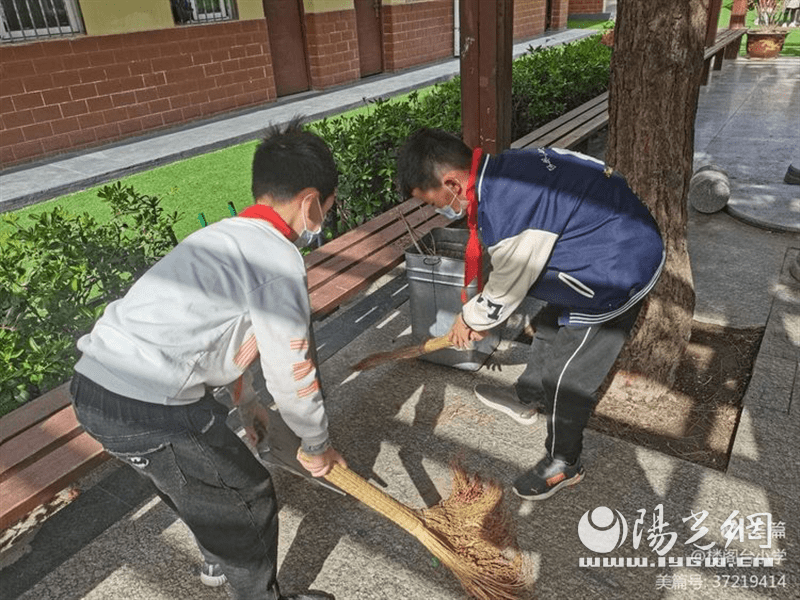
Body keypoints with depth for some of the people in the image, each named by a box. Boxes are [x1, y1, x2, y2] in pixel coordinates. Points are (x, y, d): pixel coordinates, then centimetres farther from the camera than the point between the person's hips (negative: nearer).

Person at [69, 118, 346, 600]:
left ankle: (220, 559, 57)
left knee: (202, 476, 32)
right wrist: (317, 445, 8)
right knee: (245, 498, 10)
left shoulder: (225, 235, 16)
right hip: (148, 408, -10)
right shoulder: (278, 257, -14)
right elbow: (291, 374, -8)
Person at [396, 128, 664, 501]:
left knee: (567, 376, 4)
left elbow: (507, 287, -16)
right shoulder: (502, 169, -3)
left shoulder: (506, 214, -33)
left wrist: (471, 319, 3)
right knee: (551, 326, 26)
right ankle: (526, 399, 50)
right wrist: (480, 313, 13)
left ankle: (562, 464, 27)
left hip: (616, 276, -10)